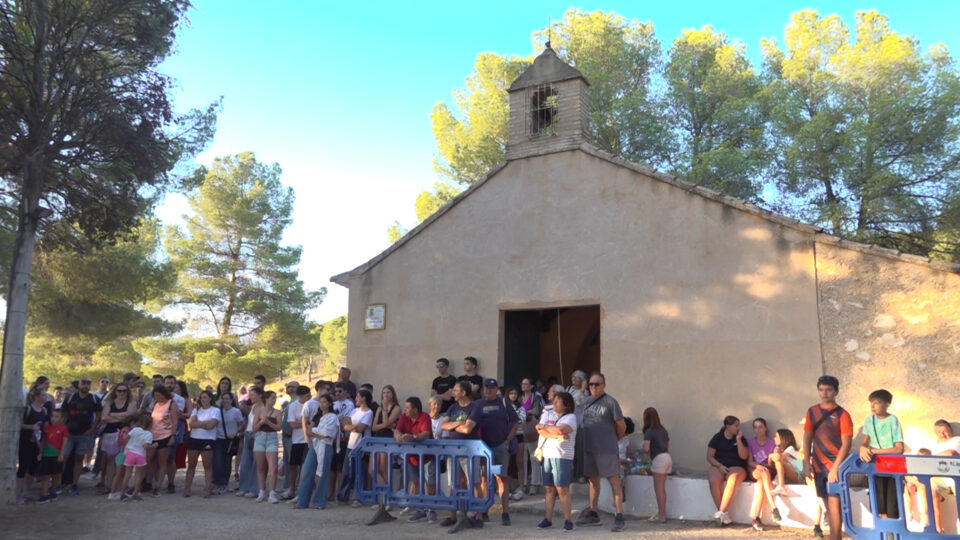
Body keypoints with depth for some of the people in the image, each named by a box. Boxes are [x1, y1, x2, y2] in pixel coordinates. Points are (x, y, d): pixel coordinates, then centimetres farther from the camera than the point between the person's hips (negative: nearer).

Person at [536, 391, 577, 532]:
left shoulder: (571, 417, -2)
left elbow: (559, 429, -20)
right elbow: (541, 432, 1)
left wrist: (543, 426, -5)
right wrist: (556, 436, -15)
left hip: (562, 457, -6)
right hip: (547, 456, 6)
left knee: (562, 489, -5)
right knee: (549, 489, 8)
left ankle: (568, 521, 0)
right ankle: (547, 519, 12)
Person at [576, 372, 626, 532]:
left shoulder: (610, 402, -8)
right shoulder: (587, 402, 11)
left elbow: (621, 425, -4)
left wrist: (615, 439, 9)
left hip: (606, 449, -7)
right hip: (588, 447, 7)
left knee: (614, 480, -5)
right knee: (593, 480, 15)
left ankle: (619, 516, -3)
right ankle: (593, 514, 25)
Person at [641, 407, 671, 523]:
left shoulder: (649, 431, -7)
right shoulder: (663, 430, 15)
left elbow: (646, 448, -16)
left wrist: (640, 450, 7)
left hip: (659, 458, -8)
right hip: (668, 457, 8)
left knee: (658, 488, -2)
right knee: (662, 488, 14)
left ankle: (662, 515, -1)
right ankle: (662, 513, 19)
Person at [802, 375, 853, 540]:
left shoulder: (842, 414, -7)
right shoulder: (812, 412, 7)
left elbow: (846, 444, -10)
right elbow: (807, 438, 9)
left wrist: (835, 468, -17)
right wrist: (807, 463, 1)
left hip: (836, 466, -5)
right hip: (818, 466, 5)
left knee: (834, 504, -6)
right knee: (828, 505, 12)